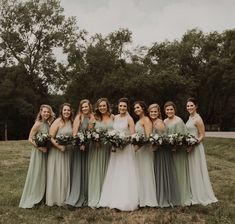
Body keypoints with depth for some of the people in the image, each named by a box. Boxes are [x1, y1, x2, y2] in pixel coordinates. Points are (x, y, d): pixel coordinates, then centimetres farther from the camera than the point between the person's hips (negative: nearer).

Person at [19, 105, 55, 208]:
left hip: (46, 152, 7)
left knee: (44, 175, 14)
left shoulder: (48, 123, 5)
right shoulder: (38, 124, -14)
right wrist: (40, 147, -19)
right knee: (36, 175, 1)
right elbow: (30, 139, -15)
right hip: (38, 152, -7)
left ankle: (41, 197, 27)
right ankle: (31, 199, 15)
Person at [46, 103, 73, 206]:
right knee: (57, 174, 1)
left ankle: (64, 197, 25)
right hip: (57, 151, -6)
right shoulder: (57, 122, -11)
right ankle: (55, 198, 13)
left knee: (65, 174, 13)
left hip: (67, 151, 6)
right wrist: (59, 146, -23)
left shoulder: (71, 122, 8)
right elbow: (50, 137, -16)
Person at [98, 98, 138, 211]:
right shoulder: (115, 117, 11)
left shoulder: (129, 119, -5)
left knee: (125, 174, -3)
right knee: (114, 174, 8)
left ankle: (126, 201, 4)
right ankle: (114, 200, 18)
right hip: (115, 148, 6)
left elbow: (133, 135, -9)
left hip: (126, 147, -6)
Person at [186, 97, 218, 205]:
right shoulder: (190, 117, 11)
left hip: (195, 147, -9)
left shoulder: (198, 119, -15)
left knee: (196, 171, 0)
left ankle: (201, 195, 14)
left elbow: (202, 135, -15)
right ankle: (193, 194, 27)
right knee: (191, 171, 15)